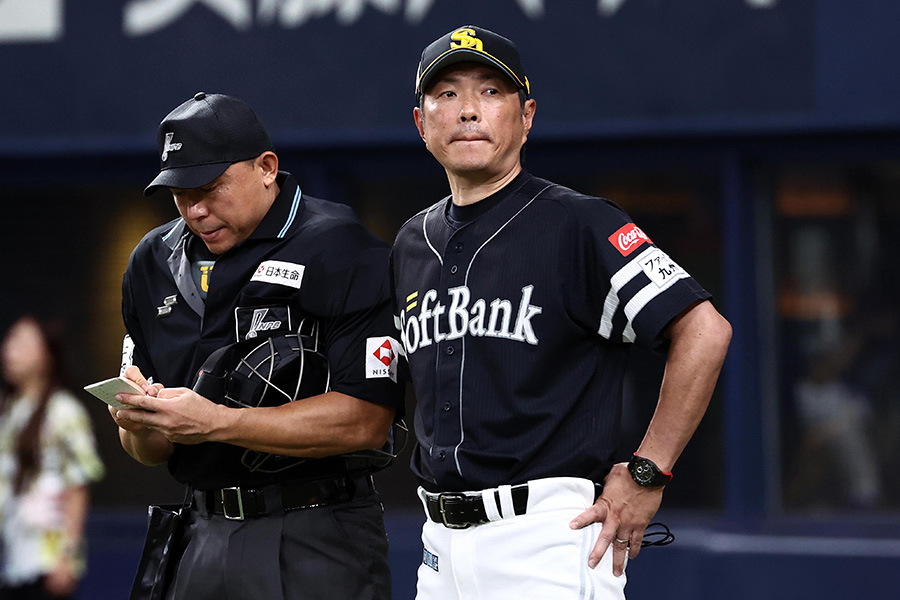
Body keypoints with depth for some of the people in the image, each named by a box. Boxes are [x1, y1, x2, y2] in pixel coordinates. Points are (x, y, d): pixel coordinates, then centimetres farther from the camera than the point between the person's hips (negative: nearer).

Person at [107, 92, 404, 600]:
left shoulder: (344, 252, -8)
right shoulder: (154, 262, 12)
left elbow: (366, 421, -18)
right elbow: (150, 452, 14)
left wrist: (215, 422, -21)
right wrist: (142, 427, -11)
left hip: (318, 542, -5)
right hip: (204, 534, 6)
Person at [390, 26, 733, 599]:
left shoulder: (578, 225, -7)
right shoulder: (413, 244, 14)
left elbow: (705, 331, -14)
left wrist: (646, 473, -13)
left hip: (549, 538, -7)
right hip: (442, 544, 7)